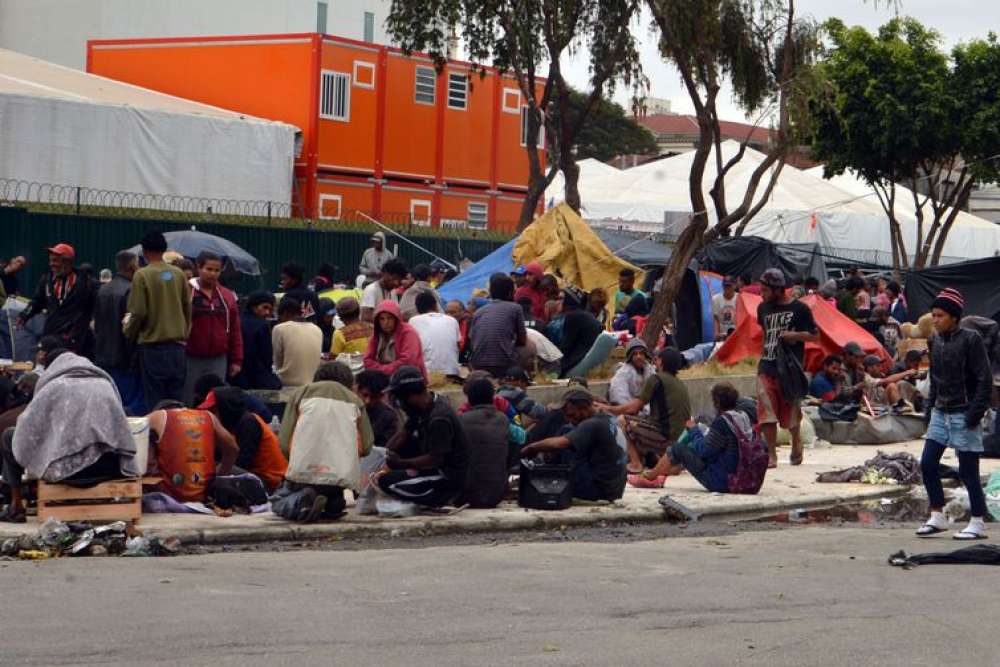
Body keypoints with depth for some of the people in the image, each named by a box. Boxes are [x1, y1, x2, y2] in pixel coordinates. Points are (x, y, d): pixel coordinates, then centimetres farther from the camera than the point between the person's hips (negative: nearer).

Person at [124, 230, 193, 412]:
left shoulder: (142, 275, -10)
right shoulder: (178, 274, 3)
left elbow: (138, 313, -11)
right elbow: (188, 307, 8)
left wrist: (129, 333, 7)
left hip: (152, 344, -4)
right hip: (177, 344, 4)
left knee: (155, 400, 0)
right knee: (176, 398, 9)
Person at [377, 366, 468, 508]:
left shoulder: (439, 419, -26)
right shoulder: (424, 407, 3)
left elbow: (435, 459, -26)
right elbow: (405, 432, 11)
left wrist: (401, 463, -18)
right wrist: (385, 453, -2)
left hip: (449, 475, -10)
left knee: (386, 481, -18)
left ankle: (440, 498, -6)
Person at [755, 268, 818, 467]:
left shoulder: (799, 309, -4)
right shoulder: (763, 308, 10)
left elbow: (814, 336, -2)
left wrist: (794, 335, -17)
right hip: (766, 367, 3)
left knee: (791, 410, 9)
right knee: (766, 412, -10)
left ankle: (796, 442, 38)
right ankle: (771, 454, -7)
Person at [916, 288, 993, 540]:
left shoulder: (970, 339, -12)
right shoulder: (935, 341, 8)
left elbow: (985, 379, -13)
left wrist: (976, 413, -18)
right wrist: (930, 407, 13)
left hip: (963, 413, -7)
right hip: (941, 413, 7)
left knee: (968, 470, -3)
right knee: (928, 463, 2)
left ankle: (978, 523, 7)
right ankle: (937, 517, 12)